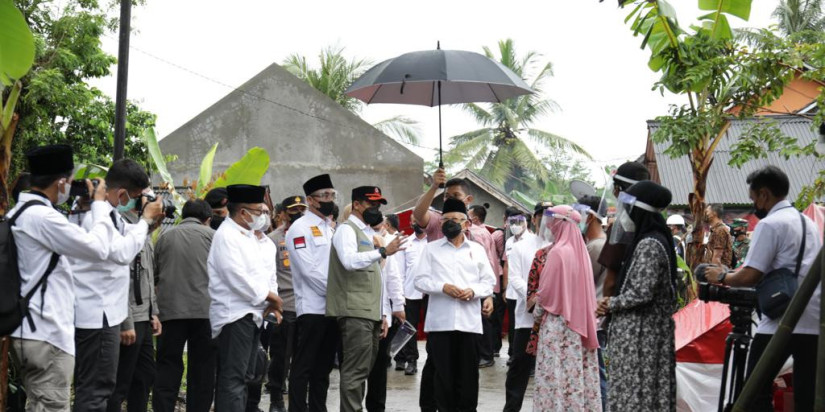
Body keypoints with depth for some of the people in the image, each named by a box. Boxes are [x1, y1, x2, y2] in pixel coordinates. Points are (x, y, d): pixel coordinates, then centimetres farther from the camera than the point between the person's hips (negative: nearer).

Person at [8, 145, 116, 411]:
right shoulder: (42, 216, -18)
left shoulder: (20, 212, 14)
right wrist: (99, 204, -3)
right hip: (47, 335, -10)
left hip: (29, 332, 10)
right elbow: (98, 248, -15)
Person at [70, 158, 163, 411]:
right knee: (96, 389, -7)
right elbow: (123, 252, -28)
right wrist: (146, 218, -17)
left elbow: (126, 236, 27)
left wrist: (149, 219, 7)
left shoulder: (107, 211, 11)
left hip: (102, 311, 11)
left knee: (92, 386, 17)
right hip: (97, 314, -11)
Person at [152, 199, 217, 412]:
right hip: (205, 309, -2)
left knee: (168, 368, 6)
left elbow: (155, 272, 16)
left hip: (170, 309, 2)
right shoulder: (211, 235, 4)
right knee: (202, 370, 6)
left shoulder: (165, 236, 12)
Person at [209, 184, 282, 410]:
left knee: (240, 377, 12)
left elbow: (266, 273, 19)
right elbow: (236, 276, -20)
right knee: (234, 377, -13)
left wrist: (271, 303, 2)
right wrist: (267, 295, -11)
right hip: (234, 314, -10)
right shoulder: (226, 236, -10)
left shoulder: (249, 237, 19)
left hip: (252, 314, 10)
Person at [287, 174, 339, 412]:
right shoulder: (300, 228, -6)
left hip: (333, 308, 7)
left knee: (323, 367, 11)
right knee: (303, 366, -4)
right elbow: (309, 270, -14)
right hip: (311, 308, -7)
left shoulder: (332, 228, 18)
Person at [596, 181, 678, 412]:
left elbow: (641, 293, -21)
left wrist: (611, 304, -7)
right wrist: (613, 302, 6)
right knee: (650, 391, 10)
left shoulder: (649, 244, -16)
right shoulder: (650, 240, 13)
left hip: (640, 333, -9)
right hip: (642, 330, 9)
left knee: (634, 392, -6)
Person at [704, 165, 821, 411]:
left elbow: (751, 276, -13)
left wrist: (722, 277, 5)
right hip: (814, 323, 8)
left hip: (781, 323, -8)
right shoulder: (808, 223, 19)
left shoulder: (769, 224, -7)